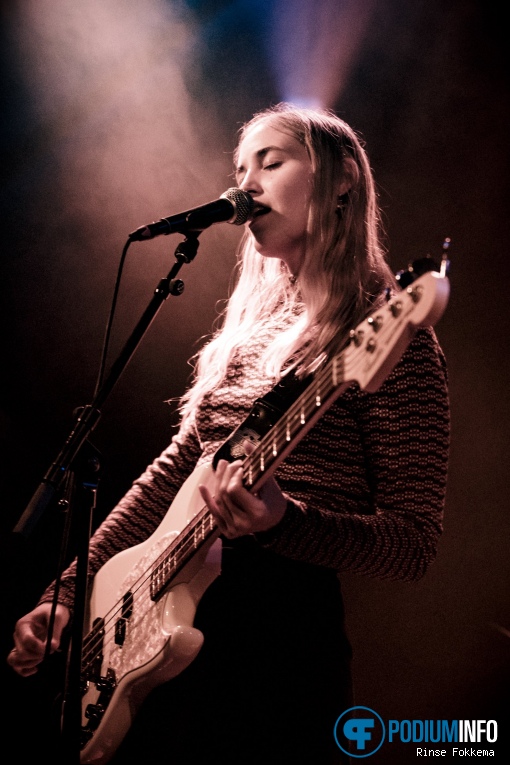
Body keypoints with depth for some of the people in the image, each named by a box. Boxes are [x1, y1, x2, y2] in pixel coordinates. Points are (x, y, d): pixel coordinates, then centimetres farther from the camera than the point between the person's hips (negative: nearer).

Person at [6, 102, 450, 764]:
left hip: (282, 636, -7)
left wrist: (282, 523, -27)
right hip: (165, 634, 7)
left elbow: (414, 545, -12)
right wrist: (68, 594, 10)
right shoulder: (249, 326, 13)